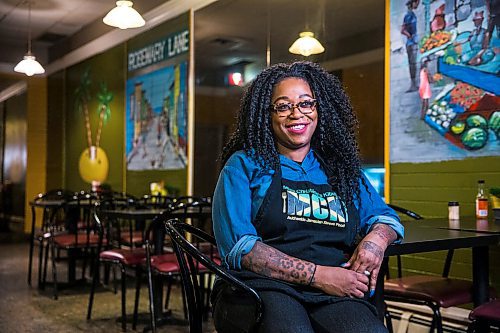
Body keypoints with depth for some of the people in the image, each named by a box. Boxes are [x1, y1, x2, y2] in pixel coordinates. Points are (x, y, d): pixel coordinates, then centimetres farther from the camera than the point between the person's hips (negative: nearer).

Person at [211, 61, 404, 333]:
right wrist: (318, 275, -12)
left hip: (336, 294, 4)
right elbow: (237, 246, -4)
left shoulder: (340, 168, 20)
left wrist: (377, 238, 1)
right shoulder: (244, 165, 7)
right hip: (263, 287, -3)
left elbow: (385, 216, 28)